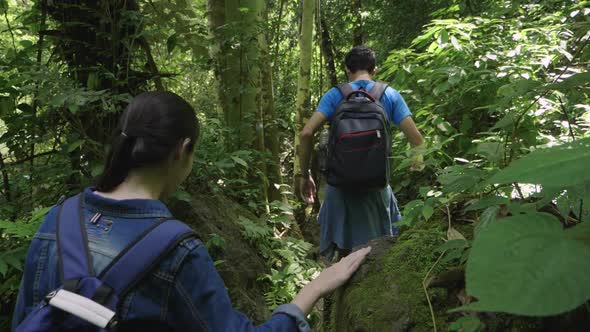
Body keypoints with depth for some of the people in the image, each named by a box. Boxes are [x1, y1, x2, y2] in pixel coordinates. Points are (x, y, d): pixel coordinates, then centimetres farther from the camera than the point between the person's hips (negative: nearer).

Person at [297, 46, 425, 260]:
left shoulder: (335, 95, 1)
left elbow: (306, 133, -11)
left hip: (341, 182, 0)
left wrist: (304, 175, -3)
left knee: (342, 249, 13)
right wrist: (418, 164, 16)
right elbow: (416, 138, -3)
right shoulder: (390, 95, 3)